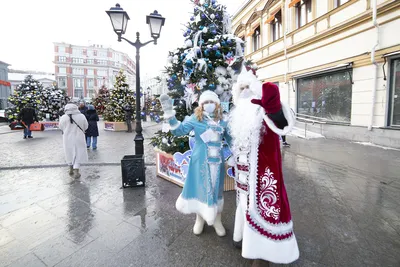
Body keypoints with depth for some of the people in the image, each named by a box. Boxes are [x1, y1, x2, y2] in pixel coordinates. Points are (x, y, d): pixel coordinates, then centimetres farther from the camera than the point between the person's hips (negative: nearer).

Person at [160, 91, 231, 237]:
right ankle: (200, 219, 37)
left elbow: (230, 137, 15)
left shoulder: (222, 121, 4)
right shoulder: (195, 119, -5)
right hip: (201, 160, -2)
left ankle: (217, 220, 37)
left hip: (217, 160, 3)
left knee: (216, 189, 14)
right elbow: (179, 130, -14)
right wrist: (169, 113, -23)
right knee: (200, 188, 11)